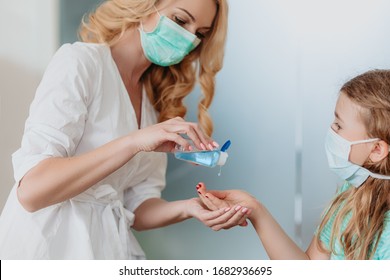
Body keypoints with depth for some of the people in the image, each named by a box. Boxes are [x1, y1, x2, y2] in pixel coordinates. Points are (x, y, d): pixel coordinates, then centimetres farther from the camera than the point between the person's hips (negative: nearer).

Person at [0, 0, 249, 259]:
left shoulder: (155, 101, 9)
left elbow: (137, 207, 4)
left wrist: (187, 208, -14)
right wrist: (134, 141, -28)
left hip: (108, 245, 5)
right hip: (48, 244, -5)